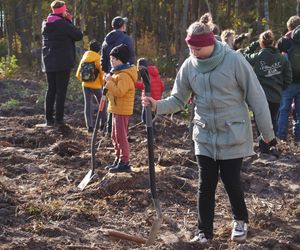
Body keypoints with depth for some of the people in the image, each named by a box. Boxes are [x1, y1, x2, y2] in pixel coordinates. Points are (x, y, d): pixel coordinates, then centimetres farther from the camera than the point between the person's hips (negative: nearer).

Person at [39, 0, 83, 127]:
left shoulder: (46, 24, 7)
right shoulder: (63, 24, -14)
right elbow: (78, 35, -7)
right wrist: (69, 21, 2)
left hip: (49, 63, 6)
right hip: (63, 63, -6)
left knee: (51, 90, 12)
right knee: (61, 91, -1)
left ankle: (49, 119, 10)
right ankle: (59, 120, -2)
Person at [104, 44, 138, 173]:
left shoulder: (124, 75, -19)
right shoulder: (118, 73, 16)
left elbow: (119, 91, -29)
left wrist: (109, 81, -20)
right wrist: (109, 82, 5)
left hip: (122, 110, -11)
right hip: (116, 109, 11)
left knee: (121, 137, -8)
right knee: (115, 136, 16)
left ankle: (124, 163, -5)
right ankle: (118, 160, 23)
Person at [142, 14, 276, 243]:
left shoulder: (234, 60, -16)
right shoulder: (189, 65, -4)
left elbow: (256, 96, -10)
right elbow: (178, 100, 3)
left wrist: (267, 131, -5)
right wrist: (158, 105, -19)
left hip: (233, 135, -3)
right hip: (205, 135, 3)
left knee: (231, 181, 3)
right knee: (206, 184, 5)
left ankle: (241, 220, 30)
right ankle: (204, 231, 15)